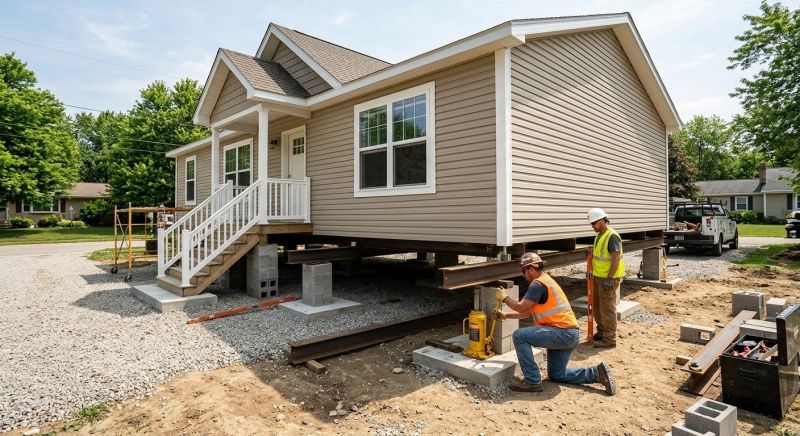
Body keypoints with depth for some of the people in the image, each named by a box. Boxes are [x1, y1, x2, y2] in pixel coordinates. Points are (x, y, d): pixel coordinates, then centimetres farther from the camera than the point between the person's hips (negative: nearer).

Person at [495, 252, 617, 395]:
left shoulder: (538, 284, -14)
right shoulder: (545, 281, 19)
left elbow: (521, 308, -18)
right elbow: (526, 312, 22)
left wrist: (505, 298, -2)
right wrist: (505, 315, 18)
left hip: (562, 332, -11)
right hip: (570, 335, 11)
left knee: (519, 336, -16)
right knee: (556, 374, 19)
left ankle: (532, 381, -10)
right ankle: (597, 373, 14)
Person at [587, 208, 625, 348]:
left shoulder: (612, 236, -19)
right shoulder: (599, 235, 11)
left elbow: (616, 258, -23)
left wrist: (609, 279, -24)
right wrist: (591, 271, 18)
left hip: (608, 278, -10)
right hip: (598, 277, 10)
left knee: (607, 308, -2)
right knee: (597, 306, 18)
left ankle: (609, 339, 7)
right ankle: (601, 332, 32)